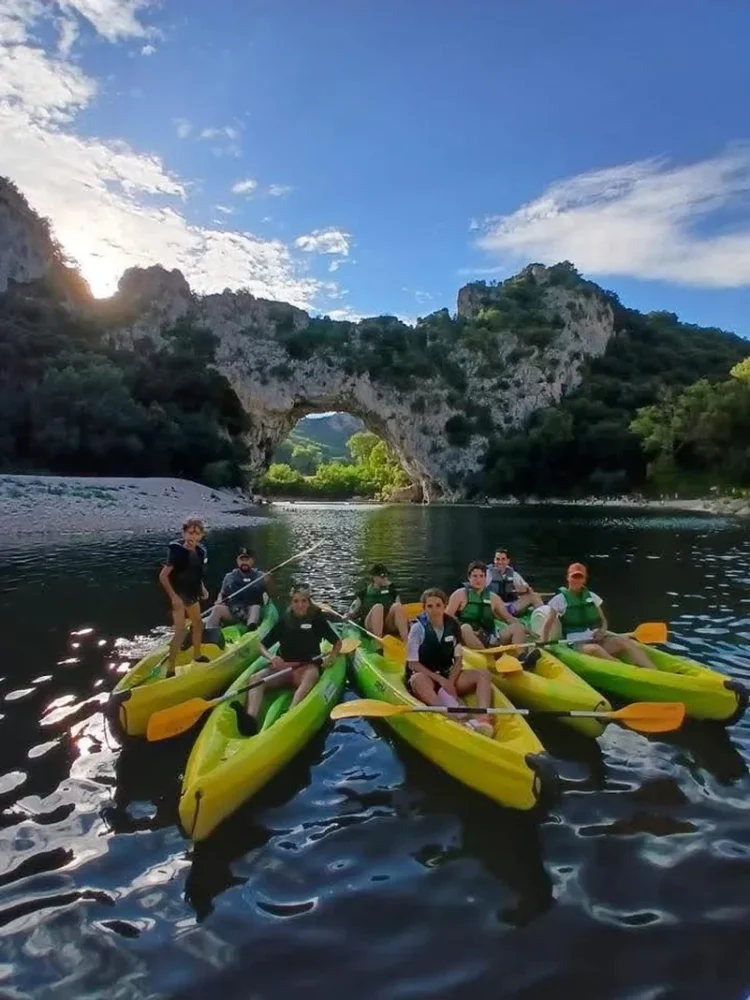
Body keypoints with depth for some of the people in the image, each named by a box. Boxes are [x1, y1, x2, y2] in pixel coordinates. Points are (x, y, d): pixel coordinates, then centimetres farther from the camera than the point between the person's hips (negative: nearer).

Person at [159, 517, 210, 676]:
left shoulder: (200, 551, -3)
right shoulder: (176, 552, -26)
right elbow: (163, 576, -23)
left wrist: (202, 588, 5)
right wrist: (173, 596, -25)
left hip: (192, 595, 8)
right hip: (178, 596, -8)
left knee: (198, 625, 22)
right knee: (180, 630, -13)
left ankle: (197, 656, 43)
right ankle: (170, 668, -4)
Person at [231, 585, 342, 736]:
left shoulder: (317, 619, 5)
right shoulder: (285, 620, 9)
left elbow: (337, 642, 14)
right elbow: (262, 645, 11)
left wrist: (331, 657, -6)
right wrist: (271, 657, -10)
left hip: (307, 666, -2)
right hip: (283, 667, 3)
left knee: (310, 677, -39)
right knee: (256, 678, -26)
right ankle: (250, 720, -51)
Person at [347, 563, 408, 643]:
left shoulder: (393, 593, 22)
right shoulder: (364, 594, 16)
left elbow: (399, 610, 17)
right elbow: (352, 612, 14)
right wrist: (346, 617, -7)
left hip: (390, 626, 2)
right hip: (371, 626, -1)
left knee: (397, 606, -29)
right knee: (378, 607, -33)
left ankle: (406, 642, -41)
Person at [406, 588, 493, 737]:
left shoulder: (453, 626, 1)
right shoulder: (418, 628, -10)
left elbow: (458, 660, 4)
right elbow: (413, 664, -11)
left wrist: (450, 682, -13)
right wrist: (440, 680, -19)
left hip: (448, 676, 4)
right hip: (425, 676, -4)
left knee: (483, 674, -17)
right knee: (418, 680, -38)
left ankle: (483, 718, -41)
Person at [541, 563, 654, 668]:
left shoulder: (592, 596, 16)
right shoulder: (560, 599, 4)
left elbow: (603, 621, 20)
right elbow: (547, 625, 6)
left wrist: (602, 631, -3)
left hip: (597, 639, 4)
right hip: (576, 643, -4)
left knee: (623, 641, -26)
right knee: (594, 649, -39)